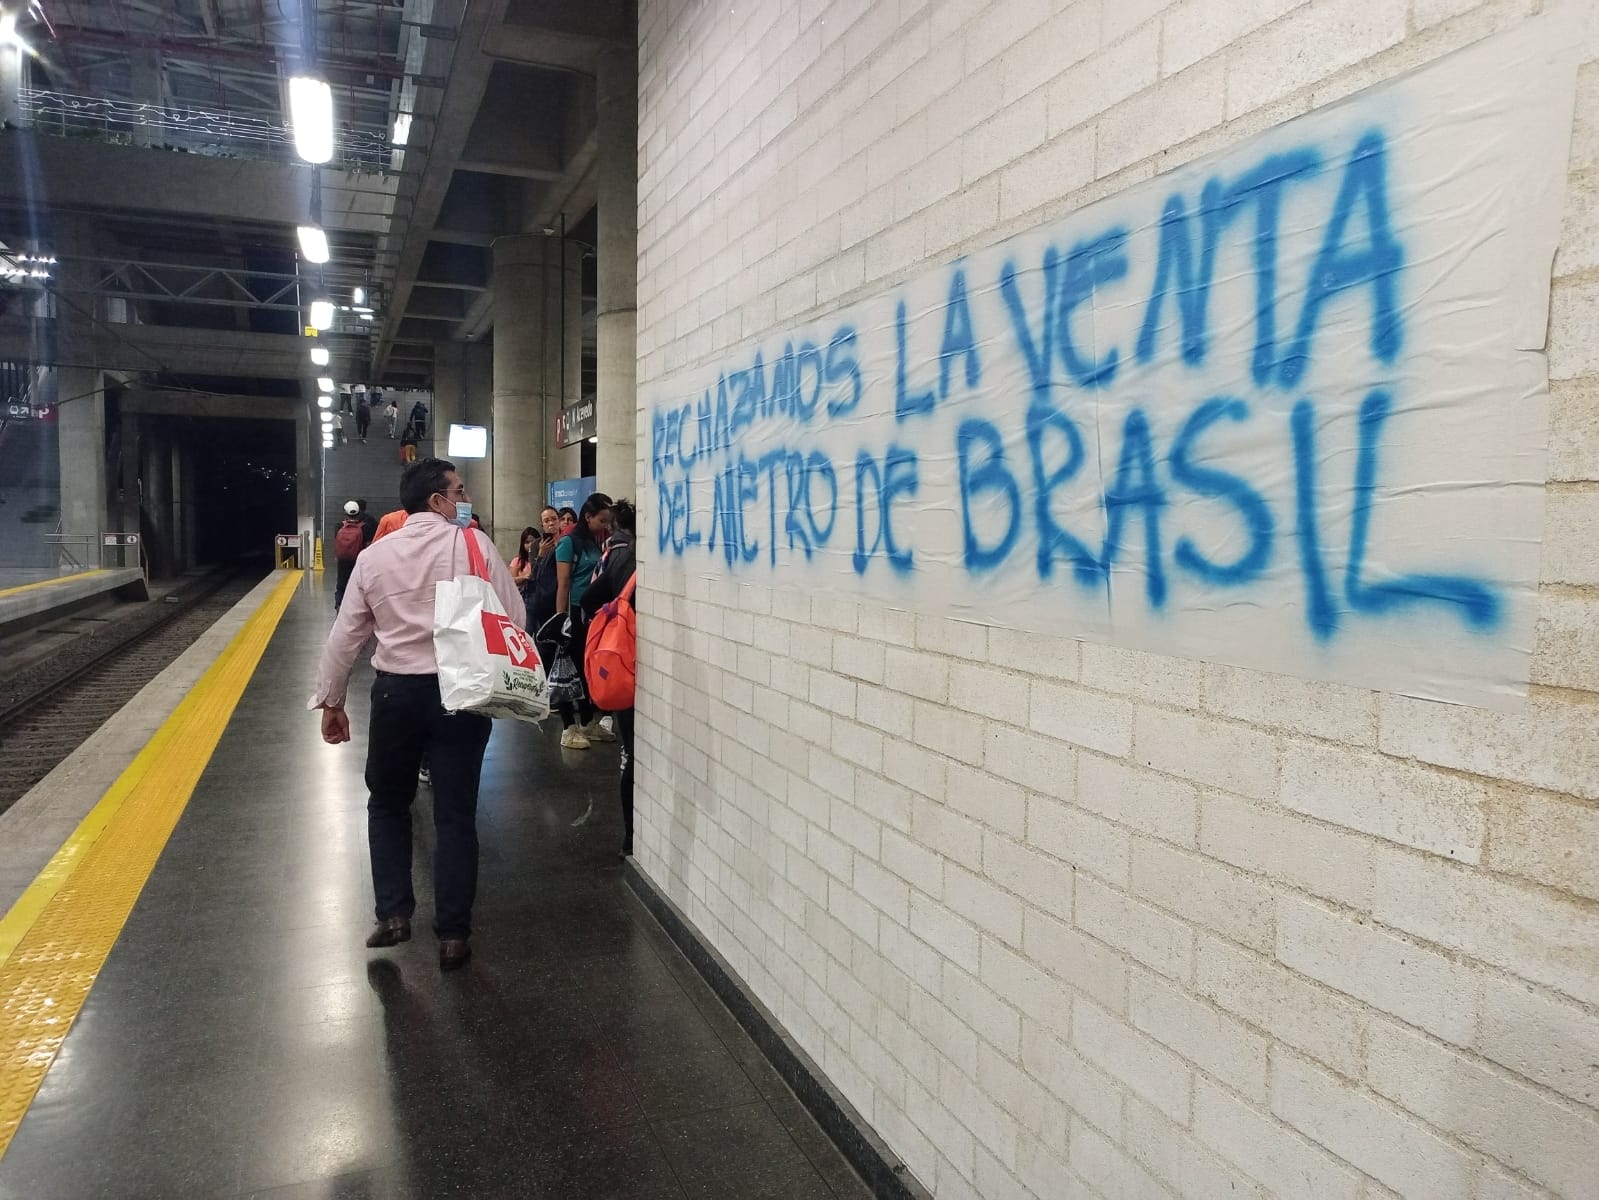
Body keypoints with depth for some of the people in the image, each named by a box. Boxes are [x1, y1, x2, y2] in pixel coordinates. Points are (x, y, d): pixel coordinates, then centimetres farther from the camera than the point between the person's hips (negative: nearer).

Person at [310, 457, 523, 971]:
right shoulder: (473, 544, -7)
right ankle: (452, 934, 12)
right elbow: (513, 617, -8)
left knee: (387, 804, 22)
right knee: (455, 813, 6)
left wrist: (331, 701, 16)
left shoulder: (373, 556, 4)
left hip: (396, 692, 2)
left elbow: (346, 636, 7)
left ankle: (392, 914, 19)